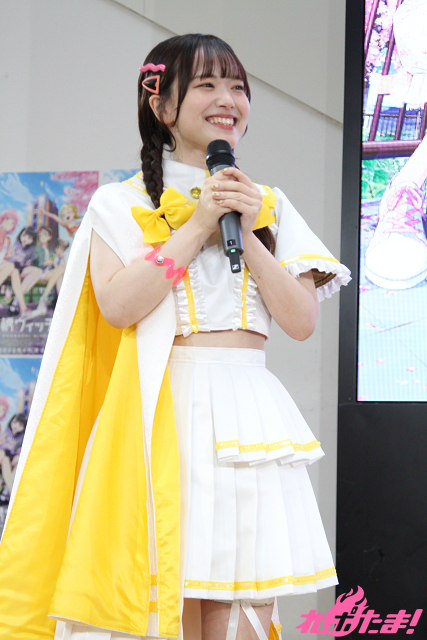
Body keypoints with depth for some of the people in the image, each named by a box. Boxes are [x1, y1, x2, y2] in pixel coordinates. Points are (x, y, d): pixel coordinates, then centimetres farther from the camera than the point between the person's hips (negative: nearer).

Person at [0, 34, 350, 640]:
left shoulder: (269, 206, 15)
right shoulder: (121, 204, 5)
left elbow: (302, 321, 5)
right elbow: (118, 304, -11)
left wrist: (247, 232, -4)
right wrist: (199, 224, -8)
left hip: (251, 420, 3)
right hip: (165, 413, -3)